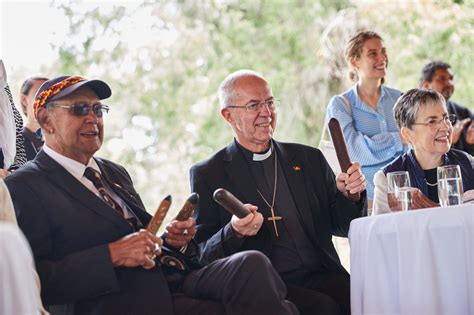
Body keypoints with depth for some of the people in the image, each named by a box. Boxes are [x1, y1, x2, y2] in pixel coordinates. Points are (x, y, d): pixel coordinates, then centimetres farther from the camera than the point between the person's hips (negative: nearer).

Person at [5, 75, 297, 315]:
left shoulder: (115, 172, 24)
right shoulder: (24, 188, -1)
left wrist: (174, 240, 4)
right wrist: (112, 255, -17)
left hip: (172, 281, 7)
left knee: (252, 263, -21)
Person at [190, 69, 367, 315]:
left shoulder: (309, 159, 17)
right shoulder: (207, 175, 6)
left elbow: (341, 226, 19)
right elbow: (202, 256, 1)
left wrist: (347, 194, -3)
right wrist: (234, 233, -19)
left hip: (322, 276, 4)